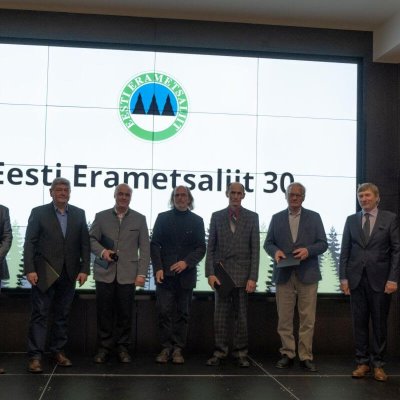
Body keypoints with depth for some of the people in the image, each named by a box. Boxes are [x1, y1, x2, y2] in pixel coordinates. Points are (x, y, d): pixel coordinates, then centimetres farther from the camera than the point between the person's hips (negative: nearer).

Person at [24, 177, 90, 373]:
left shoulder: (79, 214, 9)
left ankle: (58, 350, 18)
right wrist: (29, 269, -10)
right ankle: (35, 356, 1)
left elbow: (84, 243, 7)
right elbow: (29, 243, -2)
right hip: (44, 273, -3)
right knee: (39, 314, -1)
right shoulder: (39, 212, 2)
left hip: (69, 274, 3)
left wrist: (84, 269, -1)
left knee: (62, 315, 9)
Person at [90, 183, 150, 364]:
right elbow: (92, 239, 9)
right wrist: (102, 251, -11)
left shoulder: (139, 219, 8)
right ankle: (104, 347, 14)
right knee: (104, 312, 3)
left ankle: (123, 348, 14)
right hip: (105, 273, 0)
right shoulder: (101, 216, 9)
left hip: (127, 274, 0)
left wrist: (142, 273, -3)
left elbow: (144, 248, 5)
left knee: (125, 313, 2)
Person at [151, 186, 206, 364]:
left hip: (186, 274, 0)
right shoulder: (163, 218, 9)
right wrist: (158, 268, -7)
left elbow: (201, 247, 5)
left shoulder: (196, 220, 9)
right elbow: (154, 244, 5)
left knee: (183, 313, 2)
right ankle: (166, 348, 3)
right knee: (164, 312, -5)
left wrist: (186, 262, -11)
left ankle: (178, 349, 7)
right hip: (165, 274, 0)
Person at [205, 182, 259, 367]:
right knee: (220, 315, 3)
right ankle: (219, 352, 10)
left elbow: (255, 249, 0)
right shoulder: (217, 217, 7)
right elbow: (210, 247, 5)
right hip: (221, 272, 1)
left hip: (242, 273, -1)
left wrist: (253, 277, -7)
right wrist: (210, 273, -5)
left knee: (241, 315, 5)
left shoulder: (252, 217, 4)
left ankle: (241, 353, 12)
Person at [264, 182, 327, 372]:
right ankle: (287, 354, 13)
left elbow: (323, 243, 3)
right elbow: (268, 243, 11)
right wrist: (275, 251, -11)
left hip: (307, 274, -1)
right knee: (284, 318, 4)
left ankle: (306, 356, 7)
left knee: (307, 318, 0)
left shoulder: (314, 217, 8)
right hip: (284, 275, 1)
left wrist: (308, 250, -15)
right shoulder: (277, 218, 11)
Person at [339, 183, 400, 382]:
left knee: (379, 322, 4)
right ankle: (362, 362, 13)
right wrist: (343, 277, 0)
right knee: (359, 322, 5)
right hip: (356, 278, 2)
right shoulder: (351, 220, 8)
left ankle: (378, 364, 13)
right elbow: (345, 251, 7)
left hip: (379, 279, -2)